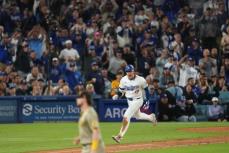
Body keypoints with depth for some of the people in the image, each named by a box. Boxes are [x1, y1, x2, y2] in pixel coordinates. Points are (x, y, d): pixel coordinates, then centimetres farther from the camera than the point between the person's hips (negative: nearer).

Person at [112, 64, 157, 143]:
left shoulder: (140, 80, -18)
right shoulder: (123, 80, -7)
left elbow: (146, 89, -4)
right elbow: (121, 91, 5)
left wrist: (147, 100, -6)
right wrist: (117, 95, -15)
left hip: (137, 100, -6)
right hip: (129, 101, 6)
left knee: (126, 117, -16)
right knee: (137, 115, 25)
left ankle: (120, 136, -15)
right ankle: (151, 117, 54)